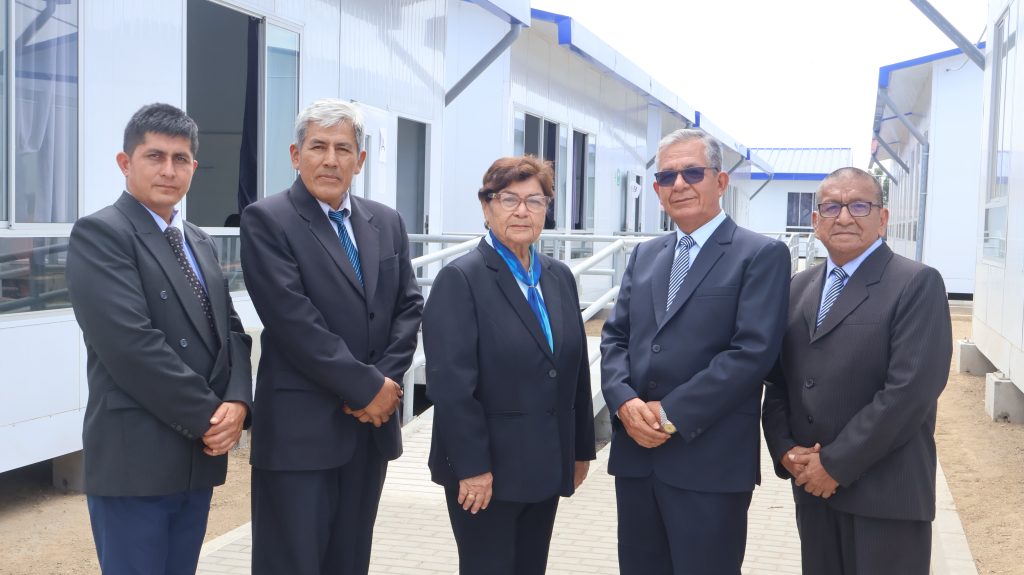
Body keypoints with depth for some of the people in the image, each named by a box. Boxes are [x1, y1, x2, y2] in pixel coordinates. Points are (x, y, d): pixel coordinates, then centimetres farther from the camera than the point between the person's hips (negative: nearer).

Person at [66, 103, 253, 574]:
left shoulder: (198, 242, 15)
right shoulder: (98, 234, -10)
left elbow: (230, 330, 11)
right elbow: (132, 344, -19)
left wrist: (236, 402, -8)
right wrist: (209, 417, -15)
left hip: (199, 454, 7)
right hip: (134, 457, -7)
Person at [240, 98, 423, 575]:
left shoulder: (387, 223, 11)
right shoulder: (266, 220, -7)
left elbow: (408, 307, 8)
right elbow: (292, 320, -16)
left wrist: (384, 380, -8)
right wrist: (366, 387, -14)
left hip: (371, 423, 6)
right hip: (300, 427, -5)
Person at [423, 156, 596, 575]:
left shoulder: (559, 277, 10)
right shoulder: (461, 279, -10)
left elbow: (576, 368, 13)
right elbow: (451, 382, -16)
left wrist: (581, 447, 12)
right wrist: (472, 465, -19)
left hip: (545, 464, 6)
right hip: (486, 469, -6)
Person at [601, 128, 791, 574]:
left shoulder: (761, 255, -5)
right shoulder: (644, 256, 15)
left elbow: (754, 351, -15)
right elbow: (615, 337, 10)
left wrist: (671, 414, -16)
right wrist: (625, 402, -9)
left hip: (710, 462, -5)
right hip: (636, 453, 6)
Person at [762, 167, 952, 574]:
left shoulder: (917, 284, -8)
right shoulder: (799, 288, 11)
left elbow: (910, 390, -17)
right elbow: (777, 381, 11)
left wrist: (837, 464, -15)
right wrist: (785, 450, -5)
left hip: (886, 494, -5)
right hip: (813, 486, 5)